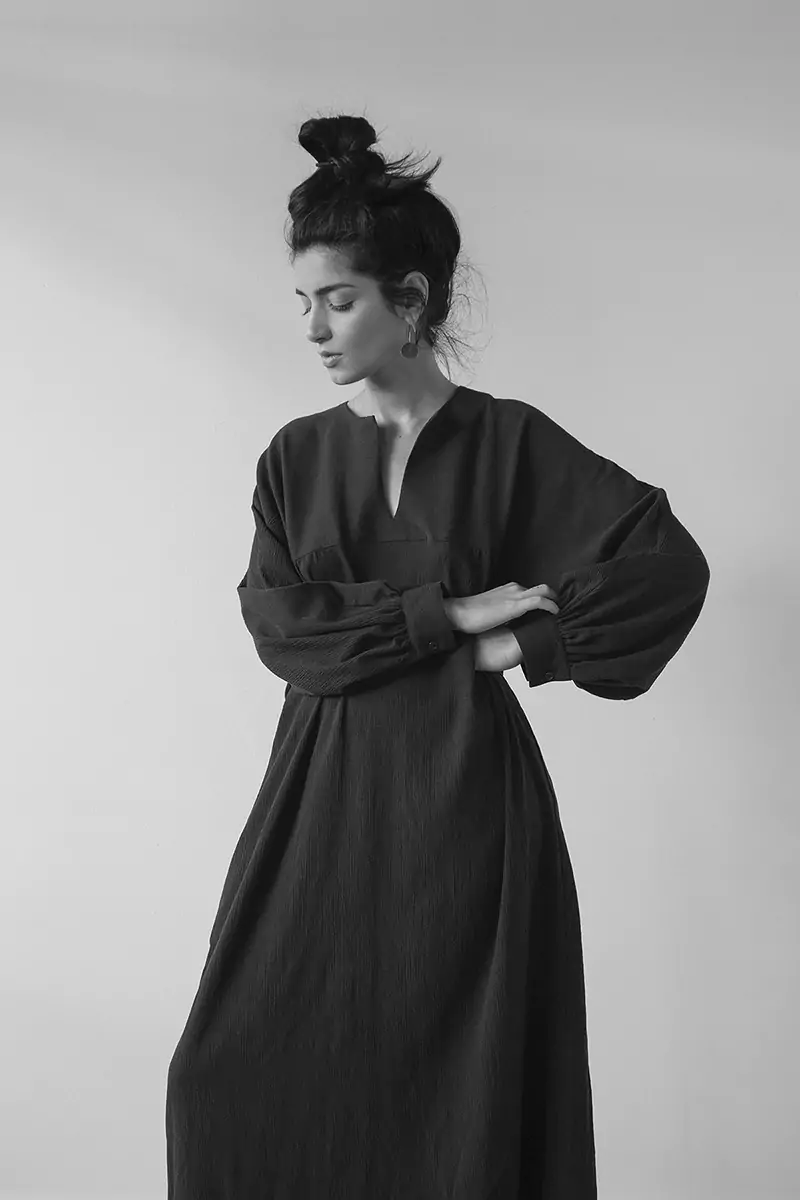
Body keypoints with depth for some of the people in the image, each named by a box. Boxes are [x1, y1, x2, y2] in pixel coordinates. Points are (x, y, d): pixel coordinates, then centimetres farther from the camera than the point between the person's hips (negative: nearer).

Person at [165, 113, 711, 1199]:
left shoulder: (509, 441, -2)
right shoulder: (297, 457, 8)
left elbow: (672, 565, -8)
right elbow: (277, 622, -5)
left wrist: (525, 647, -9)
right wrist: (442, 614, -13)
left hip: (463, 794, -3)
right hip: (322, 794, 4)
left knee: (455, 1093, 5)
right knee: (236, 1078, 5)